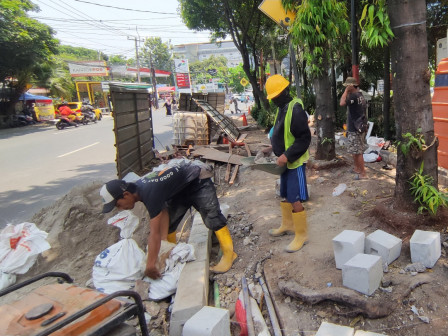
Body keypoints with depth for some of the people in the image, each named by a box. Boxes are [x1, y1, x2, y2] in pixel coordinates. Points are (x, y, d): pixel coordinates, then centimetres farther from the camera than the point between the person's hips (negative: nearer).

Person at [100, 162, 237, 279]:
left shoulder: (150, 193, -38)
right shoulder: (138, 188, -10)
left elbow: (154, 233, -39)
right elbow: (163, 213, -9)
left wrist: (150, 266, -36)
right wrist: (163, 240, -17)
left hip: (198, 182, -9)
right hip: (180, 190, 9)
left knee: (212, 218, -12)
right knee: (168, 222, 6)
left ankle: (229, 254, -4)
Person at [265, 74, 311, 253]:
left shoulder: (295, 109, -20)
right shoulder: (282, 109, 9)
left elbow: (304, 139, -22)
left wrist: (287, 156, -26)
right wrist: (275, 148, 11)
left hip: (295, 162, -9)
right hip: (286, 161, 9)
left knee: (295, 200, -5)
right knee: (285, 195, 21)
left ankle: (301, 234, 10)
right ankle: (287, 224, 38)